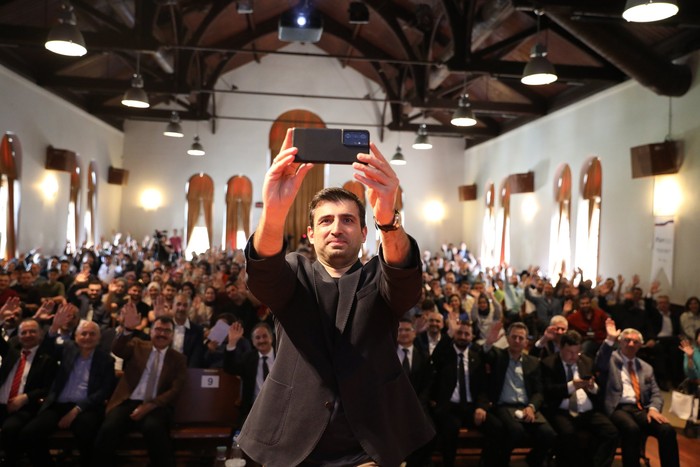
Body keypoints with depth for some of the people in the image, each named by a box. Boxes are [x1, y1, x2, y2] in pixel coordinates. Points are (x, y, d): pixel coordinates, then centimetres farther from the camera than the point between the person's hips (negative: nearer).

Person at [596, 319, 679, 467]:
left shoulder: (646, 367, 23)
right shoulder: (611, 359, 9)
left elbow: (656, 394, 17)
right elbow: (599, 364, -15)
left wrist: (653, 408, -5)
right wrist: (610, 340, -25)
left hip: (641, 409, 5)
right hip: (618, 408, -5)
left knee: (668, 430, -22)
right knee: (632, 429, -35)